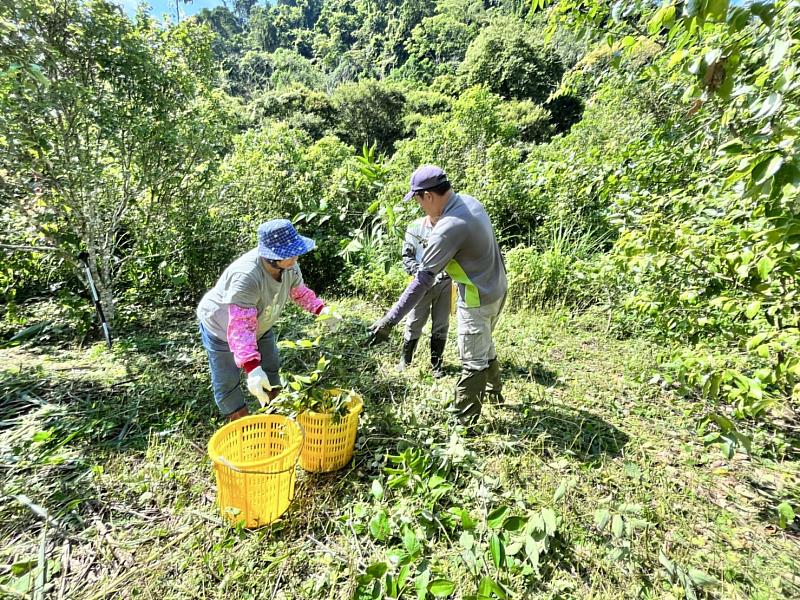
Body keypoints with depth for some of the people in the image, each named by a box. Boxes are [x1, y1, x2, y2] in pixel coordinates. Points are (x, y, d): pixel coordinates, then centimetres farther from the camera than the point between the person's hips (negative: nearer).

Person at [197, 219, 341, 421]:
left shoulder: (289, 266, -21)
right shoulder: (246, 276, -44)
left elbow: (299, 291, 0)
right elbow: (240, 328, -46)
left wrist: (321, 309, -14)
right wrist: (252, 367, -55)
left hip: (259, 326, 7)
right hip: (221, 328, -7)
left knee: (271, 372, 17)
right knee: (228, 385, 0)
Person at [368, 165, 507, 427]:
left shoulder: (448, 228, -28)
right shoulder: (470, 201, -2)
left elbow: (422, 280, -31)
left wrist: (389, 320, -29)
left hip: (478, 299, -9)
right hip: (496, 288, 9)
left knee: (473, 361, 4)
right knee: (484, 345, 27)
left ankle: (464, 422, 20)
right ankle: (493, 390, 49)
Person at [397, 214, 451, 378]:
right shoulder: (416, 227, -1)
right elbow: (407, 256, -1)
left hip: (445, 283, 2)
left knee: (441, 326, 9)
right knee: (414, 323, 5)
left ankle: (437, 363, 23)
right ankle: (405, 360, 24)